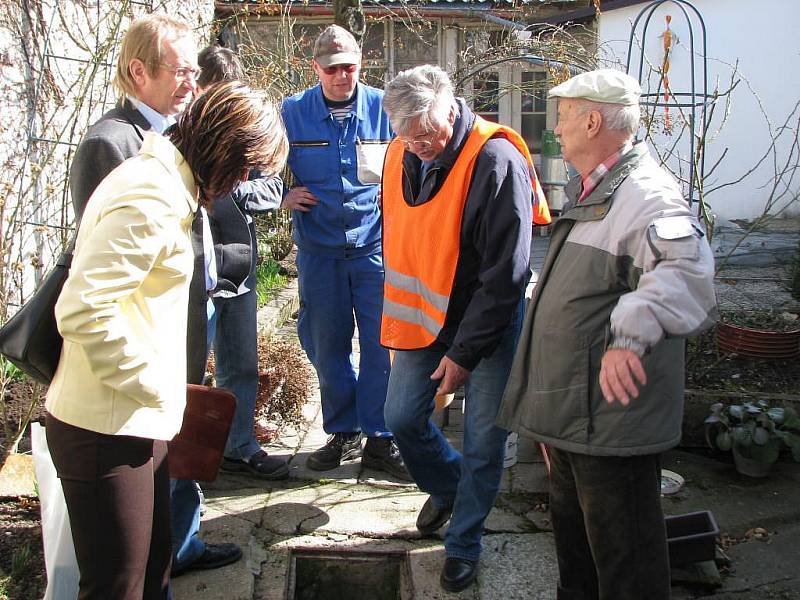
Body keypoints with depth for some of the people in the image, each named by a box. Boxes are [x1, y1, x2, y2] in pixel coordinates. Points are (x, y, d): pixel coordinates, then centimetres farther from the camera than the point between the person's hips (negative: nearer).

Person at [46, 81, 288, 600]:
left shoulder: (162, 181, 13)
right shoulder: (151, 200, -20)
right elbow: (82, 311, -28)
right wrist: (148, 383, -16)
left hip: (136, 421, 10)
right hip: (109, 432, -10)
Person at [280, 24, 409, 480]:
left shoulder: (385, 109, -1)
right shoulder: (292, 113, 1)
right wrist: (284, 196, -2)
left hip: (376, 242, -1)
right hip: (318, 248, 2)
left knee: (382, 340, -2)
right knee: (325, 343, 8)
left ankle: (380, 438, 10)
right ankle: (344, 432, 24)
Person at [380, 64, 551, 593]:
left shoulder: (495, 161, -24)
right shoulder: (402, 155, -4)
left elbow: (505, 275, -23)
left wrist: (464, 352, -20)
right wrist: (400, 311, 12)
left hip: (487, 322, -5)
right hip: (422, 314, 6)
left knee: (483, 442, 3)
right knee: (402, 417, 10)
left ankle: (464, 542, 23)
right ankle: (446, 486, 39)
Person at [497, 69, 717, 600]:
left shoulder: (647, 195, -19)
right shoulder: (588, 191, 16)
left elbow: (685, 268, -38)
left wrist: (631, 333, -50)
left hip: (611, 415, -10)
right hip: (569, 411, 10)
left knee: (624, 557, 2)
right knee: (573, 530, 25)